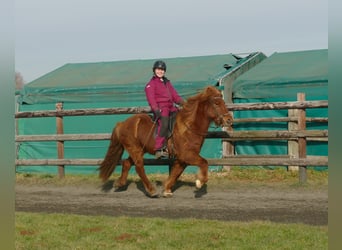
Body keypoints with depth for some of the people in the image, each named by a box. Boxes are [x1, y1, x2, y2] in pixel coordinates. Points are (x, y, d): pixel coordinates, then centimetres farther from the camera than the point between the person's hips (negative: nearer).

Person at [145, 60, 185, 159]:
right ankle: (158, 149, -33)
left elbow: (175, 95, 22)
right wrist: (156, 109, -23)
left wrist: (183, 103, 5)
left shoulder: (167, 83, 26)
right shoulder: (151, 84, 4)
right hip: (160, 108, -7)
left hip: (170, 107, 7)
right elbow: (151, 98, -8)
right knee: (164, 124, -26)